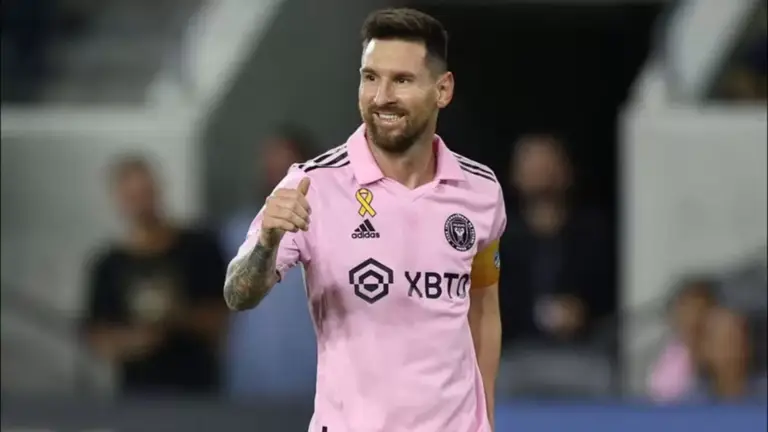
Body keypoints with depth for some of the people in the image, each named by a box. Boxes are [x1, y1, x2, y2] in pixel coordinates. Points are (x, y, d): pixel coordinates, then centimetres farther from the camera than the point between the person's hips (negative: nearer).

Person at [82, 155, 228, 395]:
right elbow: (97, 339, 5)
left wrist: (183, 317, -15)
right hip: (139, 397, 1)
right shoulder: (110, 266, 6)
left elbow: (224, 318, 3)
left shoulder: (199, 248, 2)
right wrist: (130, 341, -14)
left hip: (197, 391, -1)